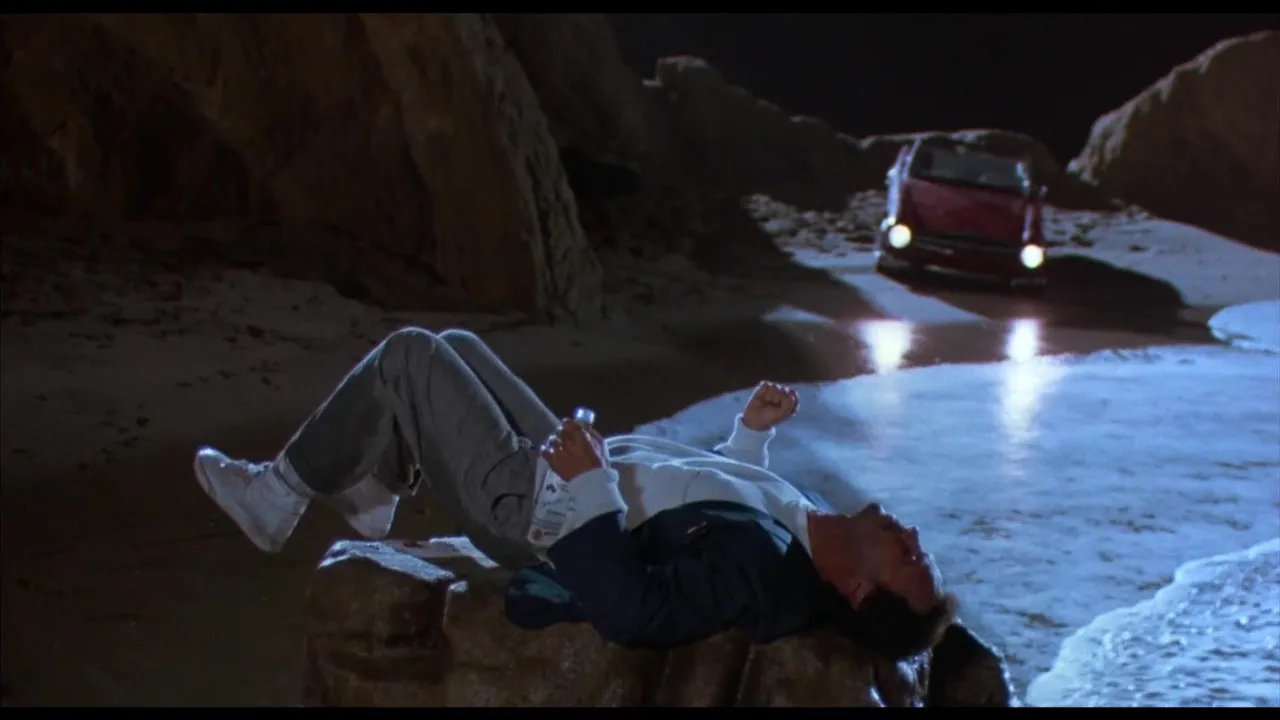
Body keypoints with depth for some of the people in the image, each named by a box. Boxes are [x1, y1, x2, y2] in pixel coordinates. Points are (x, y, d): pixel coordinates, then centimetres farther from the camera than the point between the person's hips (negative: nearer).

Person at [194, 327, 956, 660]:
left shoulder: (758, 565, -35)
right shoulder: (800, 527, -7)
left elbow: (633, 610, -47)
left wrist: (589, 483, -42)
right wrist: (756, 428, 6)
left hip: (533, 505, -9)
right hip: (592, 480, 9)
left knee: (407, 354, -3)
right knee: (455, 346, 21)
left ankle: (279, 496, 16)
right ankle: (372, 491, 37)